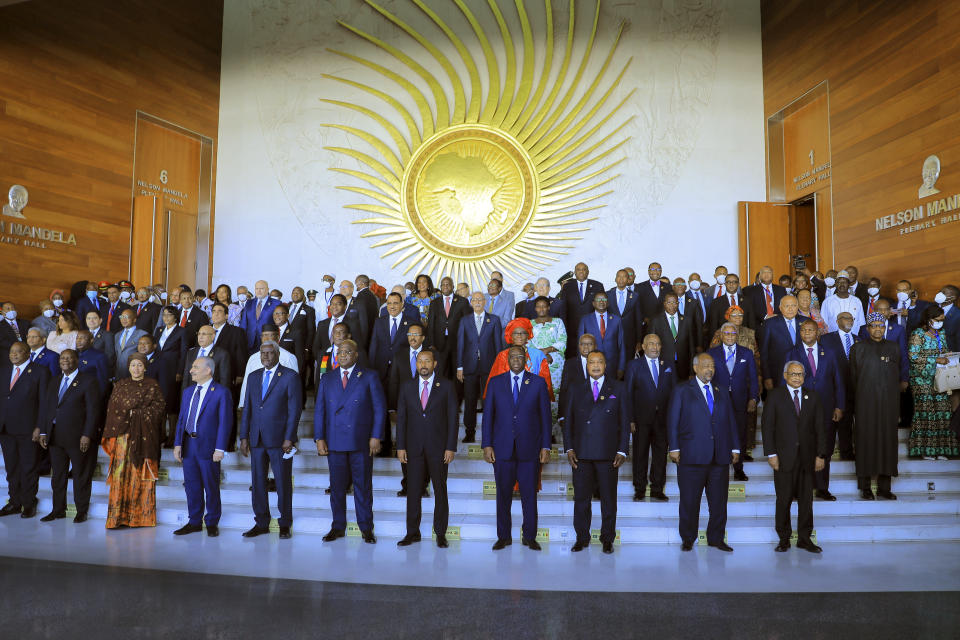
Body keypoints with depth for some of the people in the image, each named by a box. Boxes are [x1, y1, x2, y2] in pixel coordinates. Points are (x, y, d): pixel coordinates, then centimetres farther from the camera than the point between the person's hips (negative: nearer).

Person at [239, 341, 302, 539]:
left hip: (279, 439, -5)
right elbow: (247, 408, 14)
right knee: (257, 483, 9)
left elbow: (295, 409, -7)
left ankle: (285, 524, 13)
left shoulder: (290, 376, -2)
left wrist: (289, 438, -12)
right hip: (257, 439, 5)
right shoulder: (254, 377, 14)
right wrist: (244, 437, 7)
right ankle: (261, 524, 20)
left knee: (283, 483, 2)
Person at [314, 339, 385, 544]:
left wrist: (376, 437, -7)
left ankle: (366, 528, 14)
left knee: (363, 486, 3)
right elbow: (319, 411, 10)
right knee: (337, 486, 7)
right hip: (335, 442, 3)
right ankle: (338, 527, 20)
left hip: (361, 442, -2)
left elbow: (380, 408, 0)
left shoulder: (370, 377, 3)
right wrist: (319, 438, 0)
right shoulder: (327, 380, 13)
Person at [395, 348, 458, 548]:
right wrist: (400, 447, 1)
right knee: (413, 491, 5)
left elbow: (453, 418, -1)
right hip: (414, 448, 2)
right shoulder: (407, 387, 7)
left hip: (438, 447, -2)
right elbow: (401, 418, 7)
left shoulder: (446, 386, 0)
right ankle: (413, 533, 16)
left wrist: (451, 447, -7)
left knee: (440, 491, 5)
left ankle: (440, 533, 16)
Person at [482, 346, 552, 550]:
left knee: (529, 495, 4)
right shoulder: (495, 382, 7)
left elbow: (545, 416, 4)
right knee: (503, 494, 7)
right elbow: (488, 415, 6)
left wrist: (546, 447, -1)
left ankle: (529, 537, 19)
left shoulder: (538, 382, 5)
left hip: (529, 449, -1)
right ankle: (504, 537, 20)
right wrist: (487, 445, -1)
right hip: (502, 449, 1)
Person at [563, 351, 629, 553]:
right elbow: (568, 421, 11)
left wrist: (622, 451, -3)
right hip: (581, 454, 1)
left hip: (608, 453, -1)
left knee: (608, 498, 5)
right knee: (581, 497, 4)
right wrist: (569, 449, 0)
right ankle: (582, 538, 17)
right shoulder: (576, 391, 12)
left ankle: (607, 539, 18)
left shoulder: (618, 389, 7)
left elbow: (625, 422, 4)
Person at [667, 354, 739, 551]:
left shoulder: (721, 393, 16)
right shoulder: (681, 390, 4)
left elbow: (730, 422, 17)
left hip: (719, 457, 4)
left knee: (719, 501, 7)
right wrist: (674, 448, -8)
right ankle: (688, 539, 15)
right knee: (689, 501, 2)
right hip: (691, 455, -3)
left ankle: (716, 538, 20)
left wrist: (735, 448, 9)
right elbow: (672, 420, 0)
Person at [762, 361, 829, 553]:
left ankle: (804, 538, 19)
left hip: (807, 456, 3)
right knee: (784, 499, 2)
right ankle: (784, 539, 13)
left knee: (806, 499, 7)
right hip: (784, 457, -3)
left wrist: (821, 454, 2)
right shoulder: (774, 396, 1)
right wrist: (771, 454, -8)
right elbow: (768, 427, -2)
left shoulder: (813, 396, 10)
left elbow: (819, 427, 9)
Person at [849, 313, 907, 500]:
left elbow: (897, 377, 11)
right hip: (865, 402, -2)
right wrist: (856, 405, 3)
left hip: (888, 402, 2)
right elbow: (853, 379, 6)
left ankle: (884, 487, 10)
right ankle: (865, 487, 5)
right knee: (866, 440, -1)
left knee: (887, 440, 2)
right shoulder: (858, 349, 3)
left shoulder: (894, 348, 10)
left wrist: (898, 410, 8)